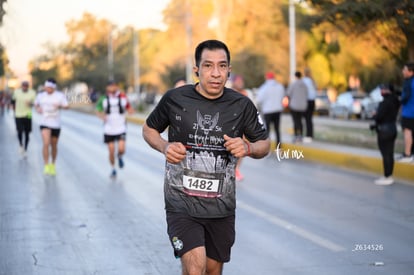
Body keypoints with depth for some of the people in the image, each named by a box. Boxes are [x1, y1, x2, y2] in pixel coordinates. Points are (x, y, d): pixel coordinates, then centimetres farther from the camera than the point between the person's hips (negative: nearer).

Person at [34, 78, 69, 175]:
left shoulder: (60, 95, -3)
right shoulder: (41, 95, 5)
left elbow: (67, 106, -6)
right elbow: (36, 103, 22)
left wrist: (60, 106, -27)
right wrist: (38, 108, 0)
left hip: (56, 124, 0)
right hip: (45, 123, 0)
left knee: (54, 146, 11)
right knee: (46, 144, -18)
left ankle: (53, 165, 32)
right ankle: (46, 166, -12)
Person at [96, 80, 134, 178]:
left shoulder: (123, 97, -3)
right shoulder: (104, 99, -2)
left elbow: (129, 108, 8)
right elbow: (98, 111, 7)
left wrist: (130, 110, -16)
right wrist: (102, 116, -15)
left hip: (121, 129, -1)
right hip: (109, 129, 1)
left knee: (121, 149, -14)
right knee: (111, 151, 2)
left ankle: (120, 156, 22)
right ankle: (113, 169, 24)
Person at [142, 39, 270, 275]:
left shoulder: (242, 105, -2)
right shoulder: (174, 99, -6)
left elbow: (264, 144, 9)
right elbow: (149, 129, 11)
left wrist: (247, 148, -14)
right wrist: (165, 147, -11)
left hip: (222, 206, 3)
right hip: (181, 202, -3)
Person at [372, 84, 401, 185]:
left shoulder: (385, 103, -21)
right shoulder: (394, 101, 7)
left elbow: (379, 117, -24)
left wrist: (374, 116, -4)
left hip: (384, 131, -9)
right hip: (393, 128, 9)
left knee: (386, 155, -3)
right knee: (390, 154, 14)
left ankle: (387, 178, 1)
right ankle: (389, 176, 21)